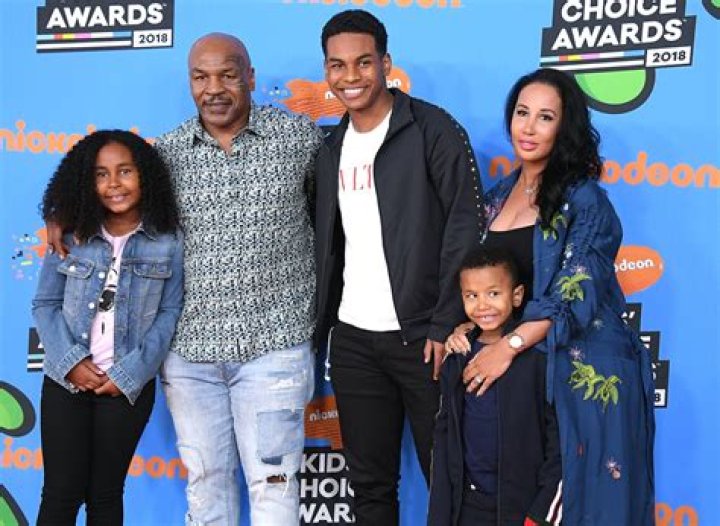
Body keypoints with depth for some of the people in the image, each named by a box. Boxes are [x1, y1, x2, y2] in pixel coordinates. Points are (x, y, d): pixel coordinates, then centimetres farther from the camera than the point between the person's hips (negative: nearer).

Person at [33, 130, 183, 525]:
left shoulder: (169, 241, -1)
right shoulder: (71, 236, 5)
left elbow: (170, 312, -4)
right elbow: (44, 304, 4)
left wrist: (129, 373, -12)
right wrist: (69, 360, -11)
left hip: (129, 385, -1)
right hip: (66, 380, 1)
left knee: (105, 494, 11)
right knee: (60, 492, 4)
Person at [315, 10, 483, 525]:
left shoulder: (434, 130, -7)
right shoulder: (332, 148, 13)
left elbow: (465, 228, -12)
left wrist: (446, 325, -16)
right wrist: (322, 324, 11)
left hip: (421, 336, -5)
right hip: (352, 339, 6)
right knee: (369, 482, 13)